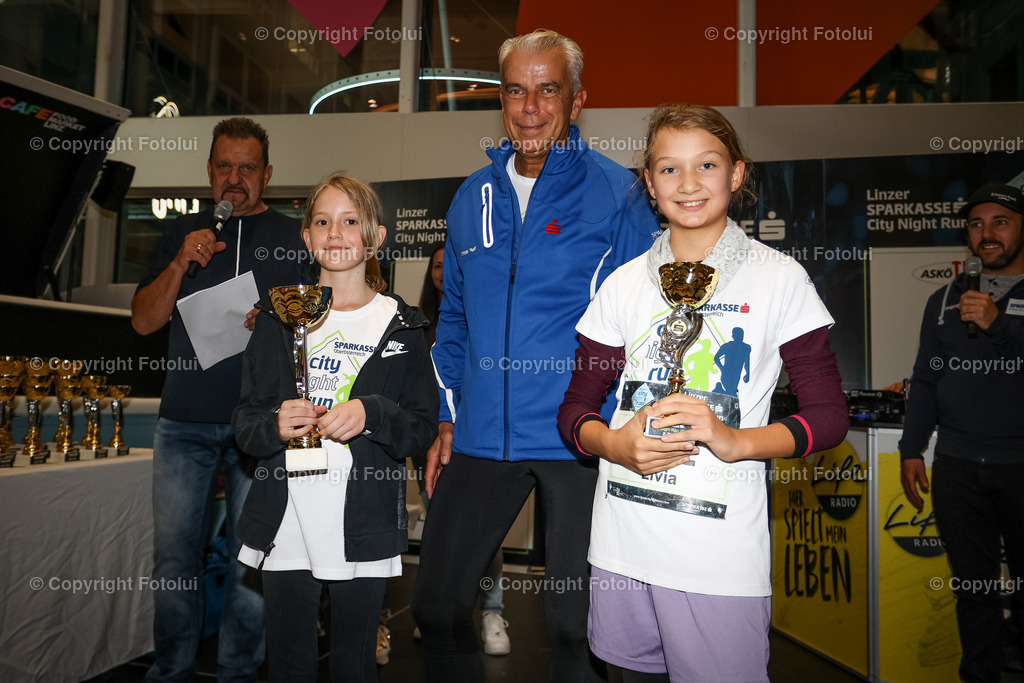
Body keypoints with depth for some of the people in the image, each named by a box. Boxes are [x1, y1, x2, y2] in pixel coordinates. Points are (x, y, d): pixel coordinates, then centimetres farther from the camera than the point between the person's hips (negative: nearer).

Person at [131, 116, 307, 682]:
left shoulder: (294, 238, 7)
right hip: (184, 423, 2)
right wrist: (181, 264, -6)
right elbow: (144, 321, 8)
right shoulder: (182, 233, 14)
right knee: (174, 556, 7)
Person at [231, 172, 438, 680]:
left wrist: (371, 414, -17)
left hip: (363, 526, -1)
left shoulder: (400, 325, 3)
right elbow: (244, 424, 6)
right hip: (286, 523, 1)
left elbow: (422, 428, 1)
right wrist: (275, 425, -16)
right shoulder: (279, 317, 7)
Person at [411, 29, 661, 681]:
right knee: (437, 607, 14)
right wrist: (447, 420, 12)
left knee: (576, 623, 10)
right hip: (481, 439, 5)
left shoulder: (616, 193, -4)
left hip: (581, 441, -4)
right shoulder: (473, 198, 10)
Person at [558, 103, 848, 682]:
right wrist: (615, 444, -13)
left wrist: (735, 440, -19)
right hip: (622, 546, 3)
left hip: (722, 555, -2)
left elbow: (829, 417, -2)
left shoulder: (779, 278, -1)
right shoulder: (624, 283, 6)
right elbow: (575, 408, 8)